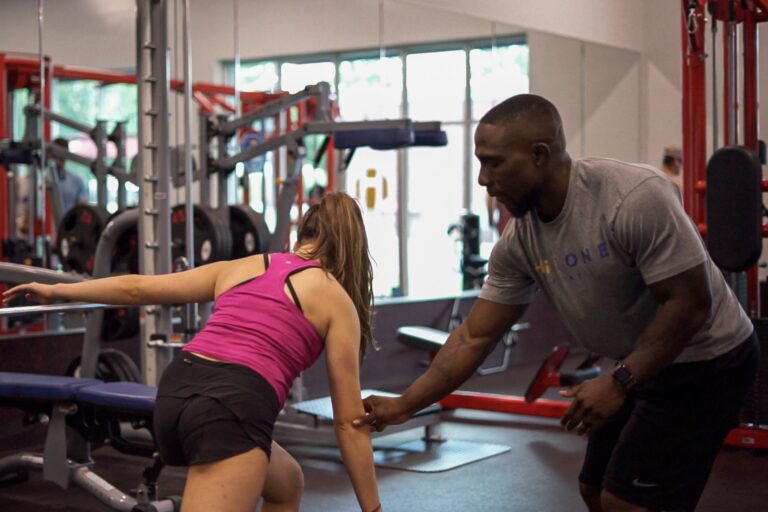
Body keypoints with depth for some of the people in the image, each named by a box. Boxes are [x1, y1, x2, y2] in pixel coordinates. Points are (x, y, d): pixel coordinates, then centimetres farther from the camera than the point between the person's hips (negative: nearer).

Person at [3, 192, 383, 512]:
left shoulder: (239, 267, 24)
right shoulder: (337, 300, 11)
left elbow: (138, 288, 26)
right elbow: (349, 422, 8)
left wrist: (57, 291, 39)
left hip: (175, 392, 7)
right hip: (234, 407, -7)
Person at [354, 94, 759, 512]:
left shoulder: (635, 197, -29)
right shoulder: (518, 242, -8)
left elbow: (689, 304, -26)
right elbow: (475, 337, -2)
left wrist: (618, 382, -29)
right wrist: (404, 405, -5)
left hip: (704, 361, -8)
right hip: (638, 365, 8)